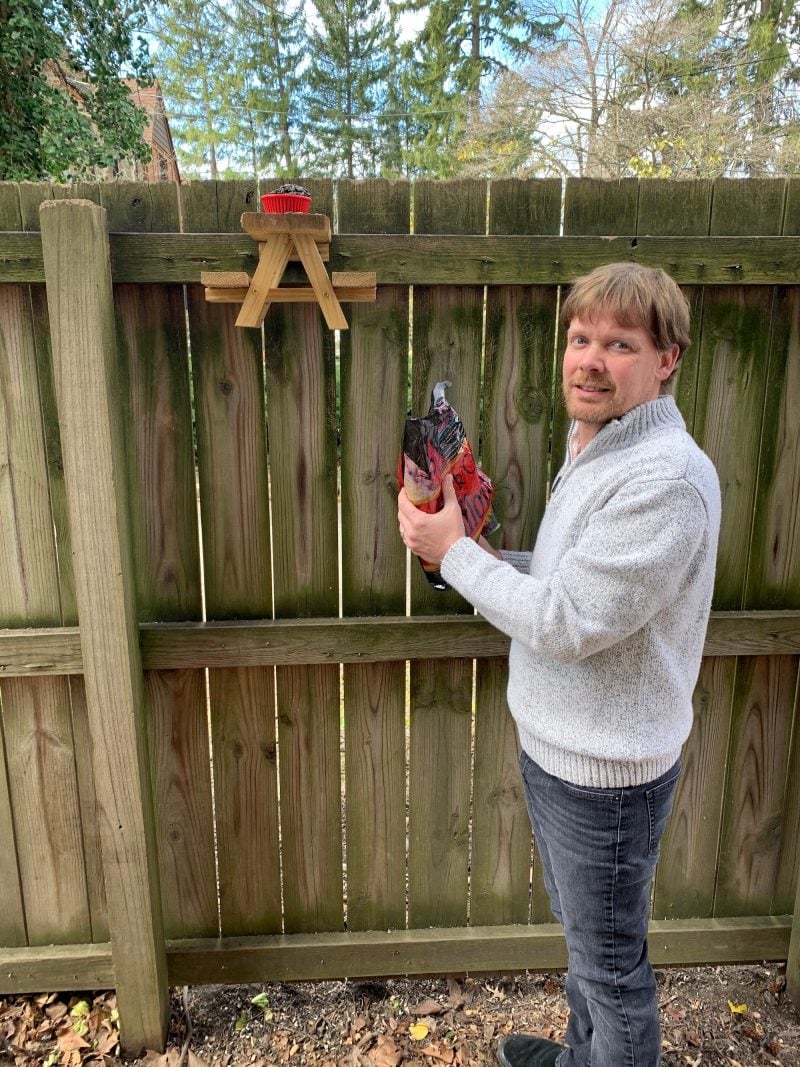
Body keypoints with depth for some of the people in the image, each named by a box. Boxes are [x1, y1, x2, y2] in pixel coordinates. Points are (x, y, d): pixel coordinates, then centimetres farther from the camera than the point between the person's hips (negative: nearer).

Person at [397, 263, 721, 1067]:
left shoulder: (666, 478, -27)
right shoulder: (593, 446, 5)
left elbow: (564, 622, -28)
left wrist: (454, 551, -18)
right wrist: (478, 557, -3)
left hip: (605, 768, -10)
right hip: (553, 745, 10)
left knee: (610, 962, 14)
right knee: (580, 933, 30)